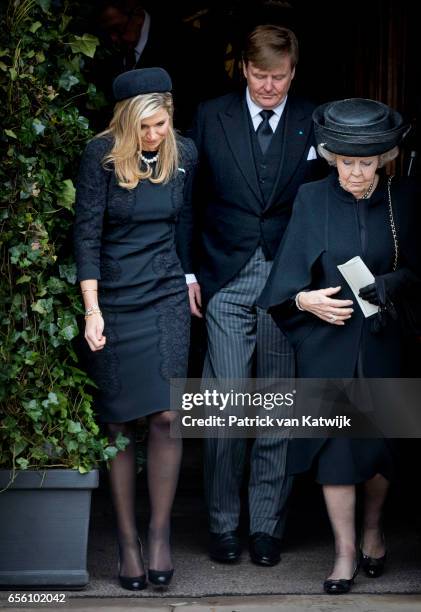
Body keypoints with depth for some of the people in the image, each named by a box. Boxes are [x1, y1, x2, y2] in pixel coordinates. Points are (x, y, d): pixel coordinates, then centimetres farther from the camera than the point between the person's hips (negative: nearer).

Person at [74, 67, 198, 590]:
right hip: (114, 302, -2)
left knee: (165, 416, -8)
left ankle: (160, 533, 5)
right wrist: (92, 309, -13)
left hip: (166, 297, 2)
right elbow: (86, 233, -9)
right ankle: (127, 541, 11)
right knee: (120, 425, 2)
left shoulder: (184, 154, 1)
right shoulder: (102, 154, -10)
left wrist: (189, 279, 19)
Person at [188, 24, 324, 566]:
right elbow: (189, 198, 7)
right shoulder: (210, 117, 4)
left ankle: (267, 525, 15)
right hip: (226, 281, 0)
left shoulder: (315, 124, 3)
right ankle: (223, 525, 10)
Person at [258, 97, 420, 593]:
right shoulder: (313, 199, -4)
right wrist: (305, 300, -21)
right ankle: (345, 552, 9)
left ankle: (372, 528, 34)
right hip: (326, 344, -1)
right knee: (334, 445, -1)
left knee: (380, 441, 10)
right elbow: (288, 273, -2)